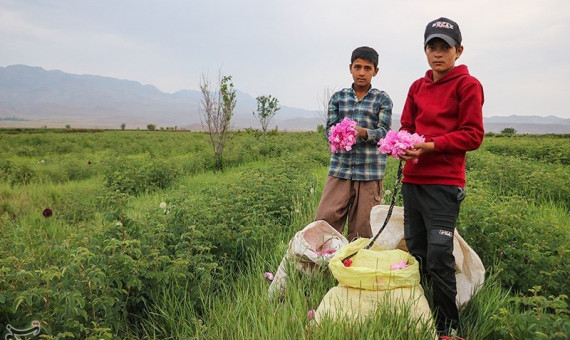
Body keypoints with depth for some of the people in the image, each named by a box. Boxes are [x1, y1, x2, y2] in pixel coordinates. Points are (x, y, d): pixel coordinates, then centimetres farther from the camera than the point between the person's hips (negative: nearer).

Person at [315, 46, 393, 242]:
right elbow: (329, 129, 7)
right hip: (340, 168, 2)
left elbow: (384, 132, -2)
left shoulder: (382, 99, 7)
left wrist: (363, 132, -23)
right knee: (324, 222, -5)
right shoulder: (338, 97, 12)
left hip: (370, 171, -2)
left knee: (362, 229, 2)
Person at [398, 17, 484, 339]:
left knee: (439, 255, -9)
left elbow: (473, 135, -6)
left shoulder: (467, 85, -1)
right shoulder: (417, 87, 15)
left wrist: (432, 145, -18)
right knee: (415, 251, 12)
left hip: (444, 183, -6)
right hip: (413, 179, 6)